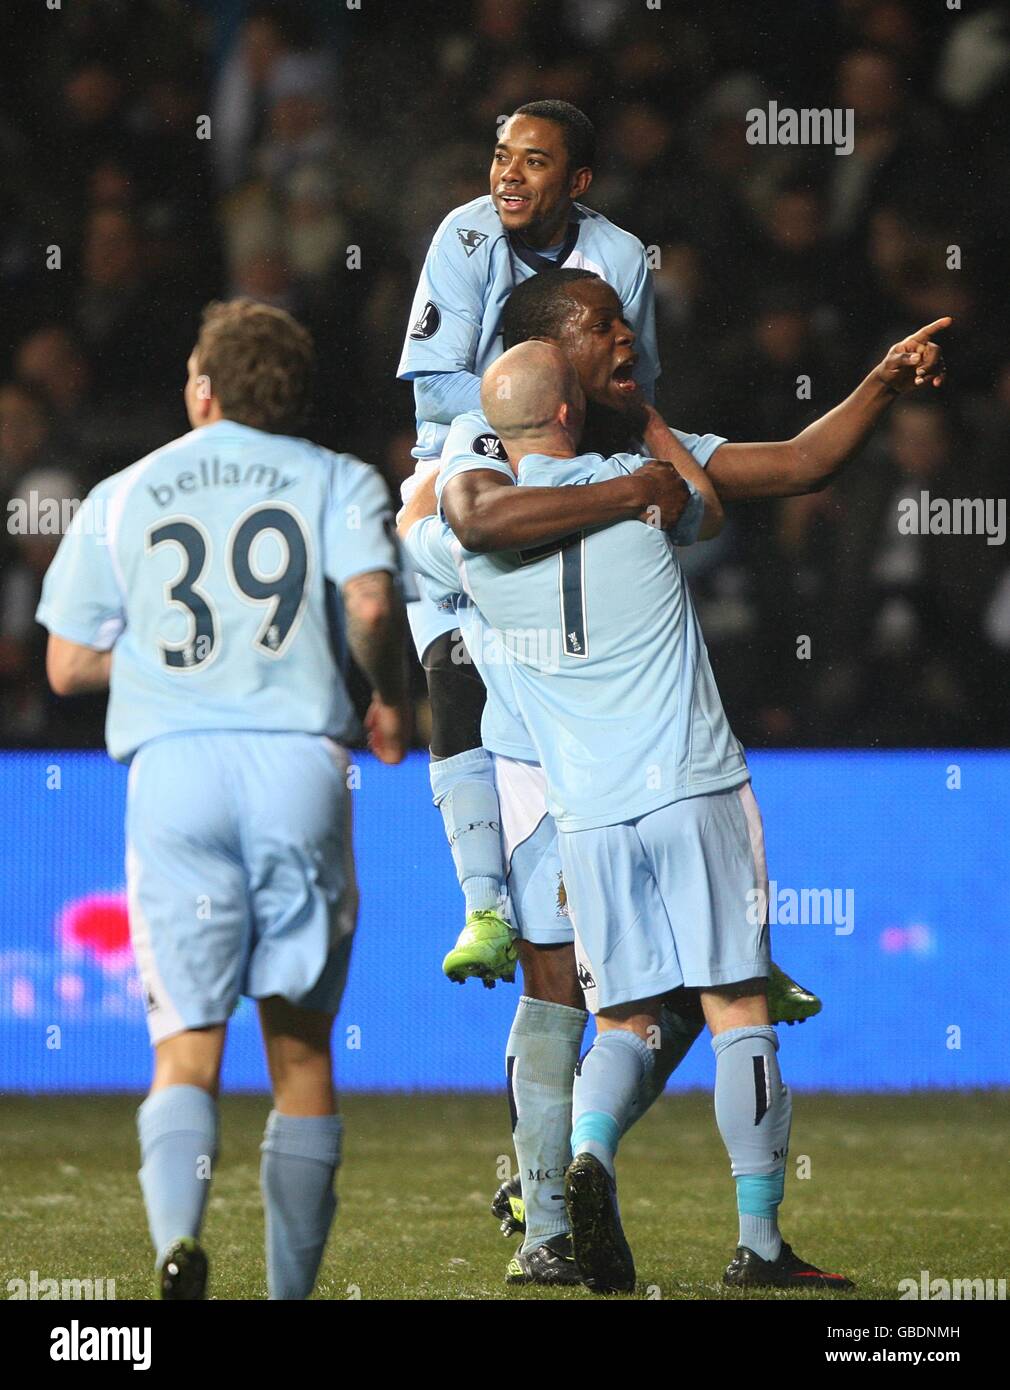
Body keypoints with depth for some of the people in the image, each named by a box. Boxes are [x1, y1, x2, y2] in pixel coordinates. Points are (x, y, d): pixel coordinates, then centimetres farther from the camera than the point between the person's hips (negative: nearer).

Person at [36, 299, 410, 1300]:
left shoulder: (119, 498, 16)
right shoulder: (337, 482, 10)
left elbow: (67, 665, 15)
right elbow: (371, 601, -9)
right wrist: (389, 702, 8)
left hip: (171, 771, 1)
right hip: (297, 763, -1)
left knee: (185, 1048, -2)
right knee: (300, 1047, 9)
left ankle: (178, 1232, -29)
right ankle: (291, 1291, 8)